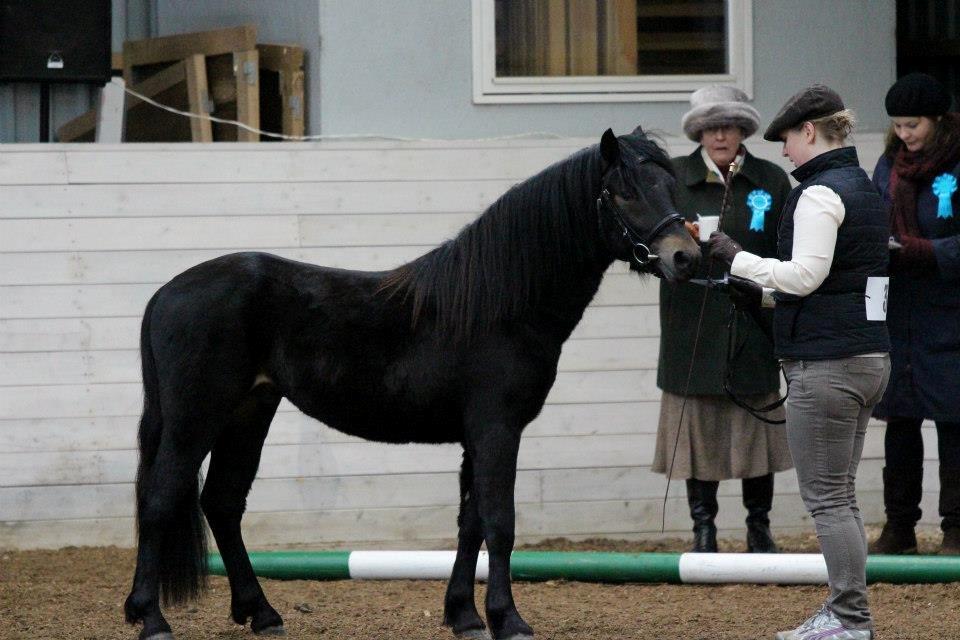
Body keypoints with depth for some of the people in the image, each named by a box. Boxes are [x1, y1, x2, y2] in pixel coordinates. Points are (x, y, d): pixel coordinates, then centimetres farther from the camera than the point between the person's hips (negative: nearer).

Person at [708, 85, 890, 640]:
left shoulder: (820, 193, -14)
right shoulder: (865, 189, 16)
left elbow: (805, 275, -21)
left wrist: (738, 258, -10)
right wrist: (761, 287, 21)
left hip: (826, 362, -10)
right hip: (871, 358, 10)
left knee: (827, 497, -5)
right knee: (840, 496, 15)